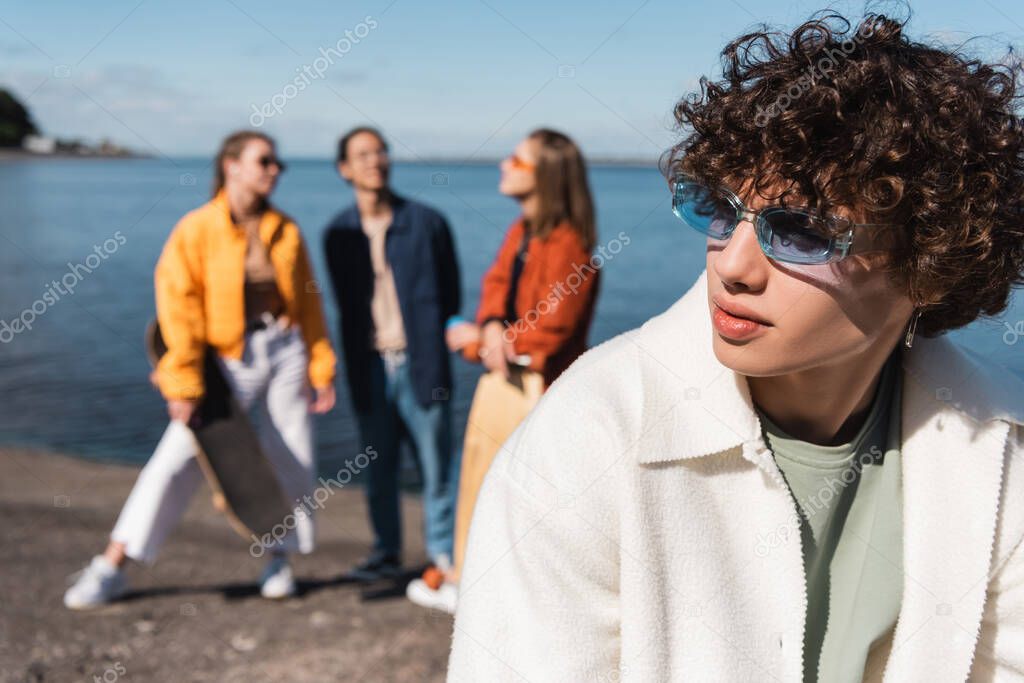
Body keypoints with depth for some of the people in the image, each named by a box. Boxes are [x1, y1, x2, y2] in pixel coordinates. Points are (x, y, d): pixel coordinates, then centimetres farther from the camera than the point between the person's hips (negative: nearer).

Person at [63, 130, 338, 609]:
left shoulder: (285, 231, 6)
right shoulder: (196, 230, -8)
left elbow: (307, 302, 12)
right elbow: (176, 308, -11)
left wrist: (321, 368, 9)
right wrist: (183, 384, -15)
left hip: (285, 353, 4)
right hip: (228, 362, -4)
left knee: (293, 462, 5)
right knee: (176, 461, -7)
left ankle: (279, 561, 26)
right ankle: (110, 568, 2)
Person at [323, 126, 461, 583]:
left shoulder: (426, 223, 1)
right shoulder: (339, 233, 7)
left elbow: (450, 294, 6)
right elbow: (344, 302, 14)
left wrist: (432, 348, 3)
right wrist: (354, 362, 6)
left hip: (419, 363, -2)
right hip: (369, 365, 2)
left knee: (436, 463, 1)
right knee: (378, 467, 10)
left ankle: (443, 553, 13)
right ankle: (386, 553, 22)